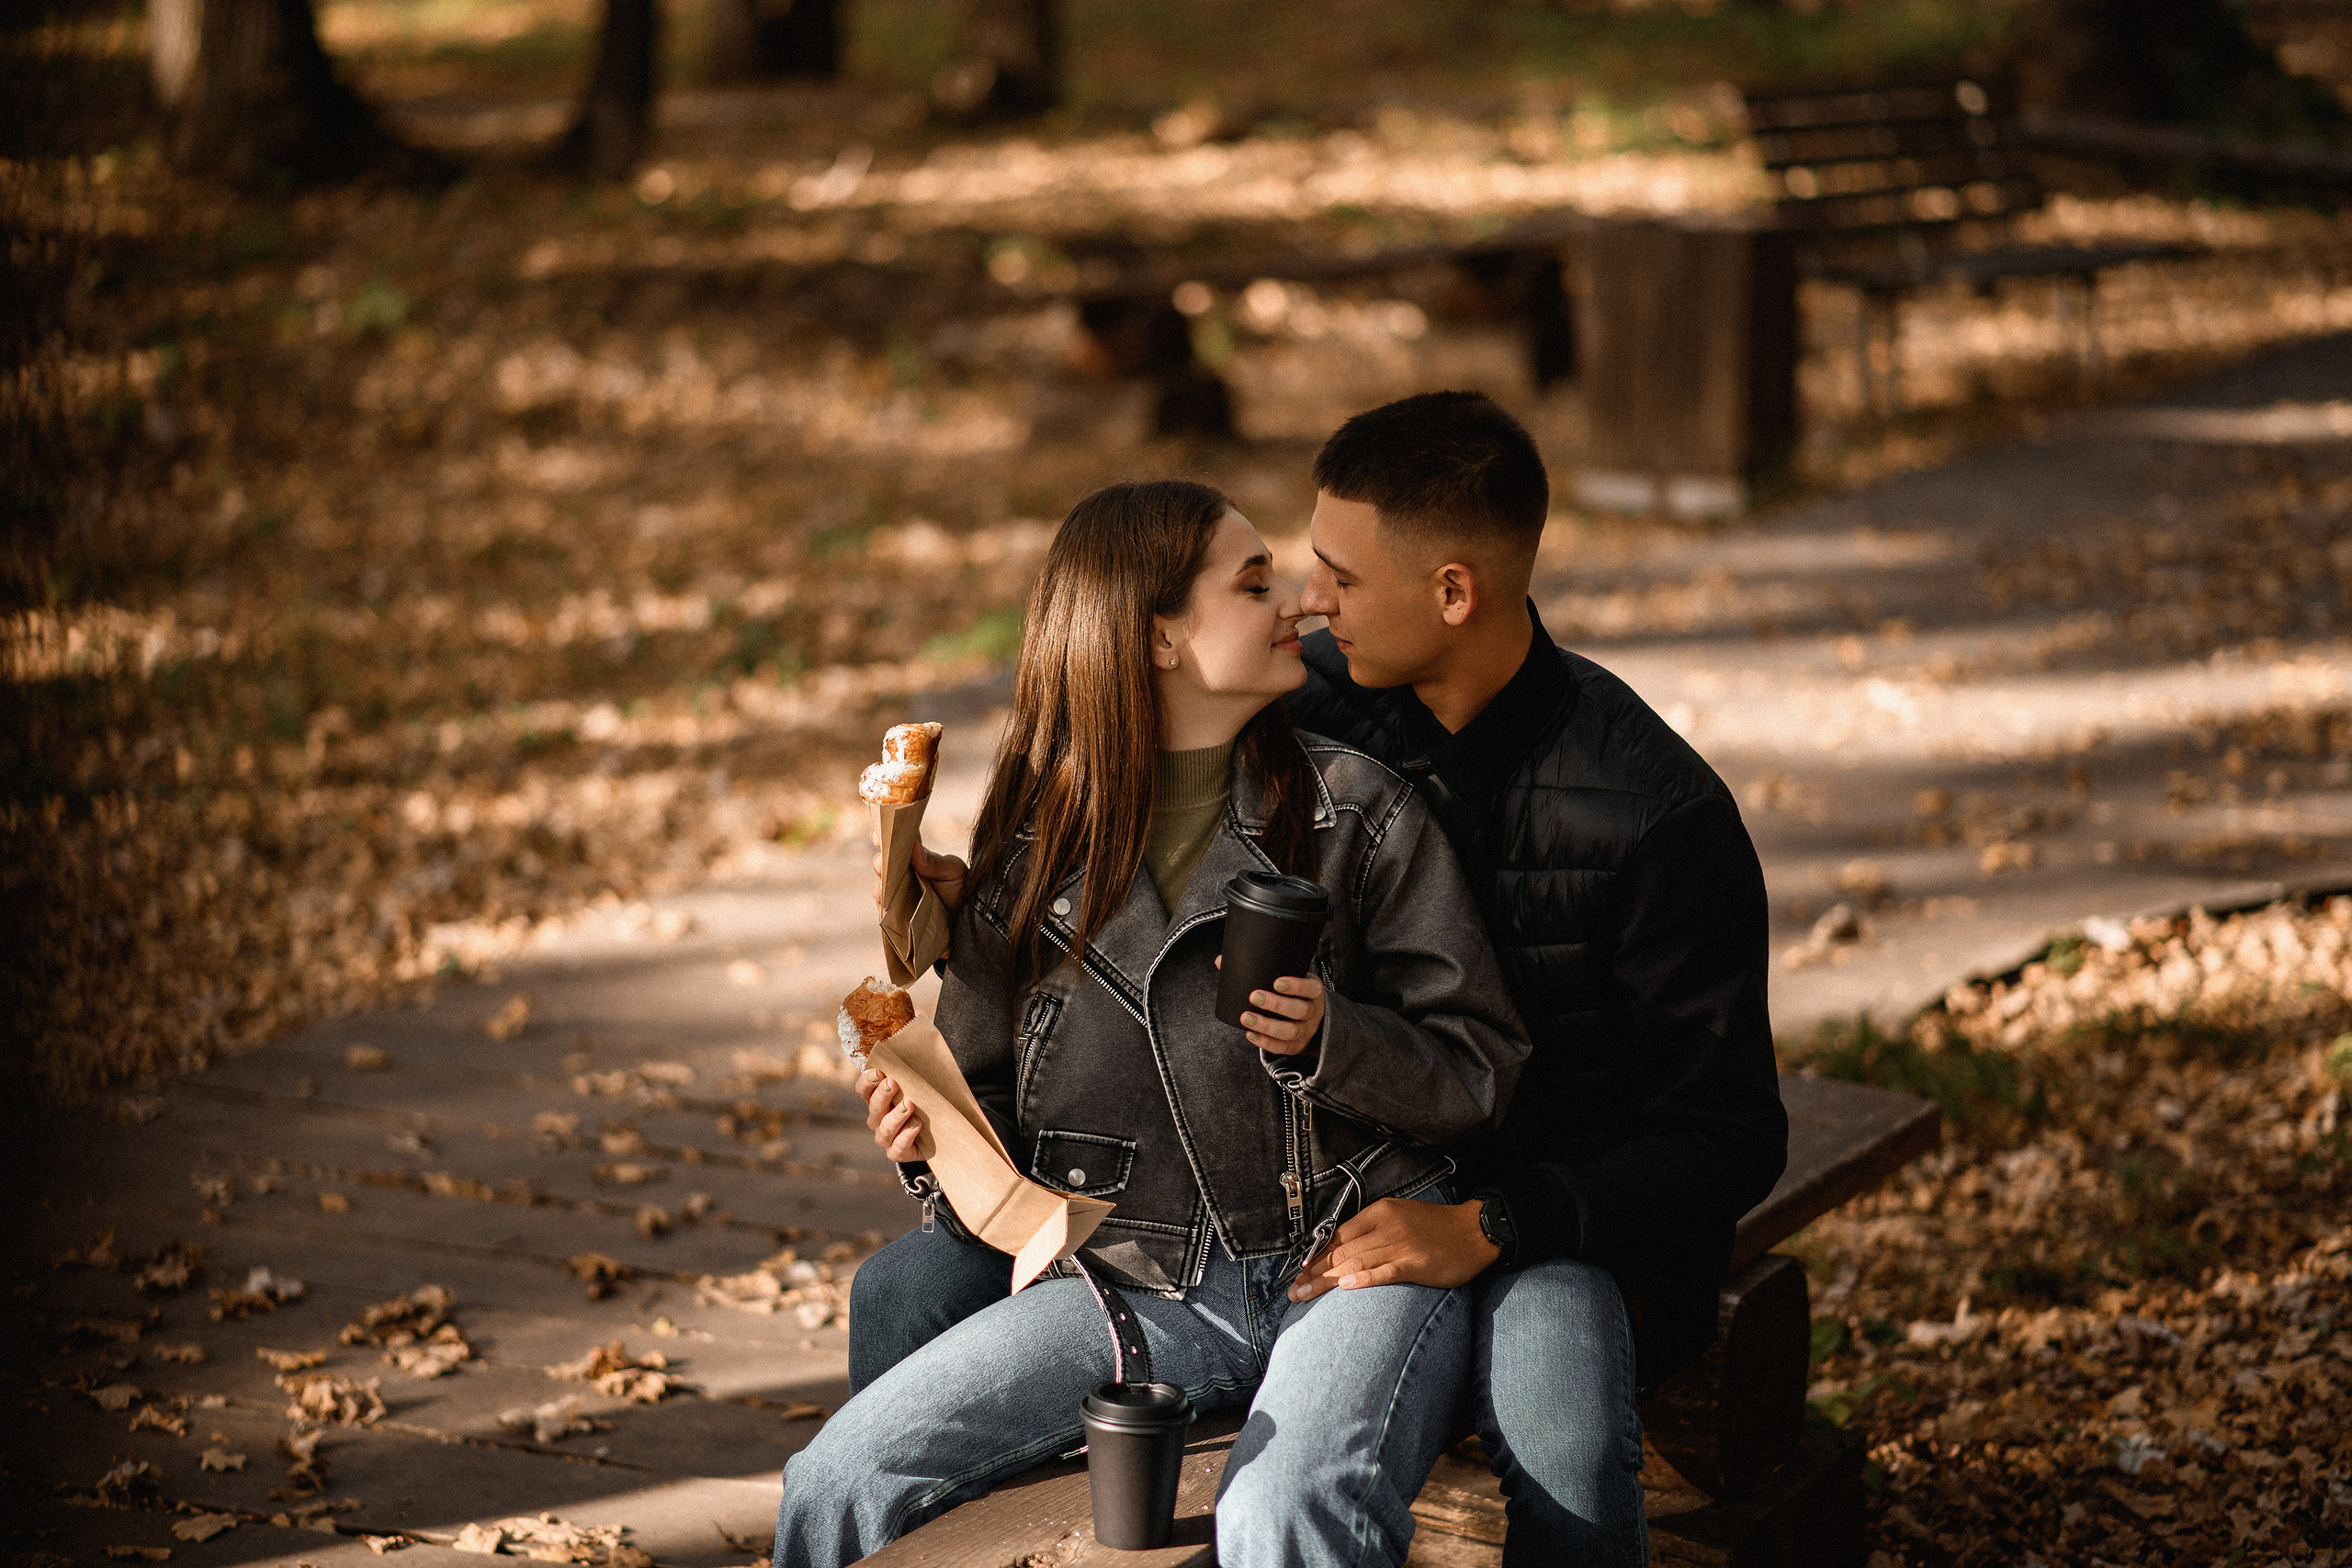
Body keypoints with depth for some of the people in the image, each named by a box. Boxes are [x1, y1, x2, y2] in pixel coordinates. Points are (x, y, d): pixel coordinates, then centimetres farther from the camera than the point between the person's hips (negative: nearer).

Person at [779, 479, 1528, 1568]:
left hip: (1356, 1252, -2)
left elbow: (1483, 1073, 2)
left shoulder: (1355, 811, 2)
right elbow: (987, 1095, 14)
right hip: (1136, 1280, 3)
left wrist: (1329, 1041, -16)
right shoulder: (1032, 845, 8)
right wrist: (933, 1140, -9)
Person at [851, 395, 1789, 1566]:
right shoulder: (1314, 705, -2)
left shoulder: (1651, 811, -17)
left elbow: (1730, 1139, -14)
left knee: (1551, 1368, -42)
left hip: (1541, 1239, -5)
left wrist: (1486, 1230, -27)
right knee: (908, 1294, -7)